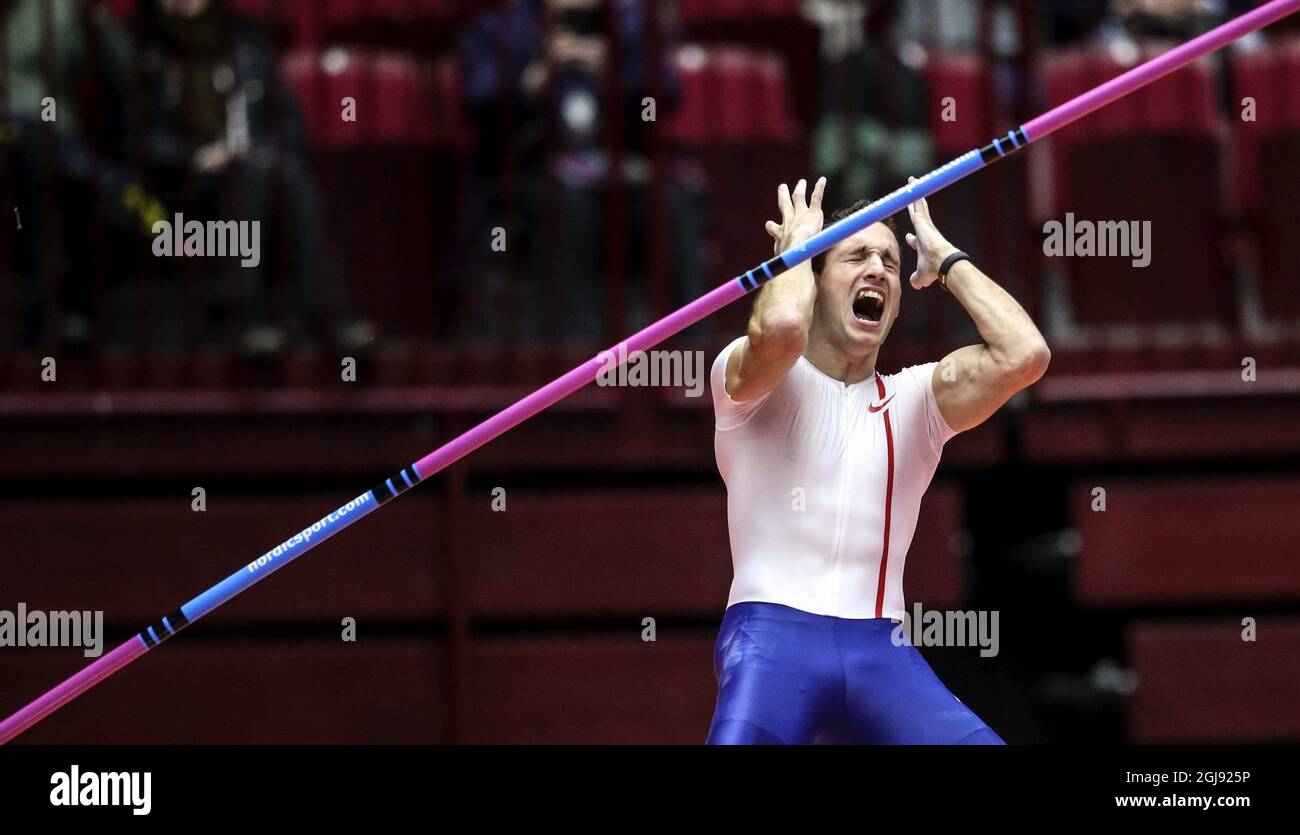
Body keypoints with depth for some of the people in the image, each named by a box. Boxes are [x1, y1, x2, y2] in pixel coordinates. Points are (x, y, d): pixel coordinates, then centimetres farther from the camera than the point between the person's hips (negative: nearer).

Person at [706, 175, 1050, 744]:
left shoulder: (912, 399, 18)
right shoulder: (751, 378, 7)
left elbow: (1024, 355, 2)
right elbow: (781, 327, -18)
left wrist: (948, 260, 14)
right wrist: (798, 247, 3)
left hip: (880, 651, 4)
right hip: (773, 637, -4)